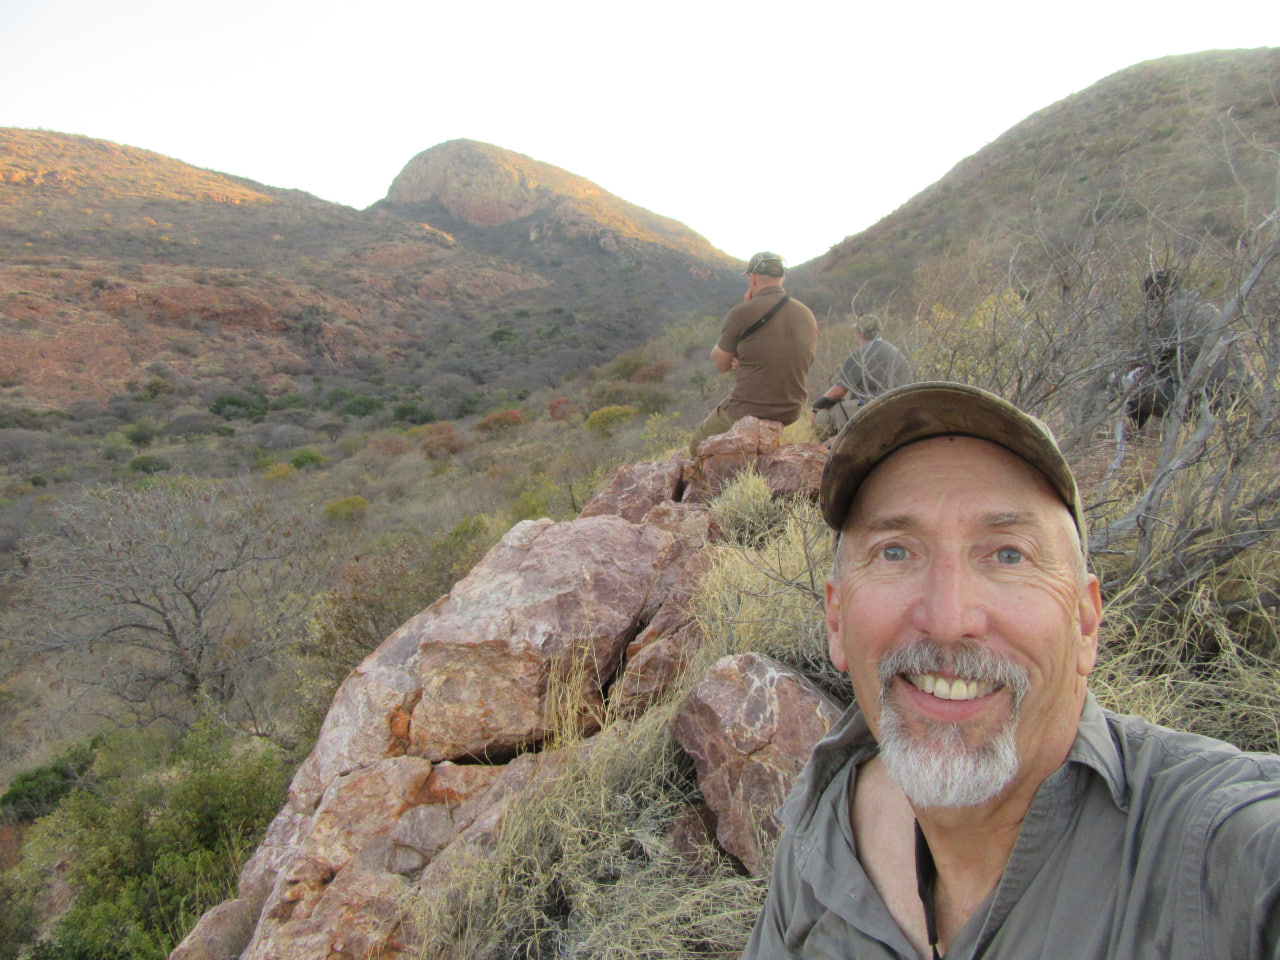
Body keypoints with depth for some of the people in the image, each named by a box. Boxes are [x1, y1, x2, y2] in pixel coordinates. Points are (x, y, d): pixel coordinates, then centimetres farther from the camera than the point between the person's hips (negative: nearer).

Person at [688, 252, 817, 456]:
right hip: (791, 414, 6)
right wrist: (744, 360, 5)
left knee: (698, 447, 17)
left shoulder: (742, 314, -14)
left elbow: (721, 364, 0)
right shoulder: (808, 315, 4)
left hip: (746, 413, -6)